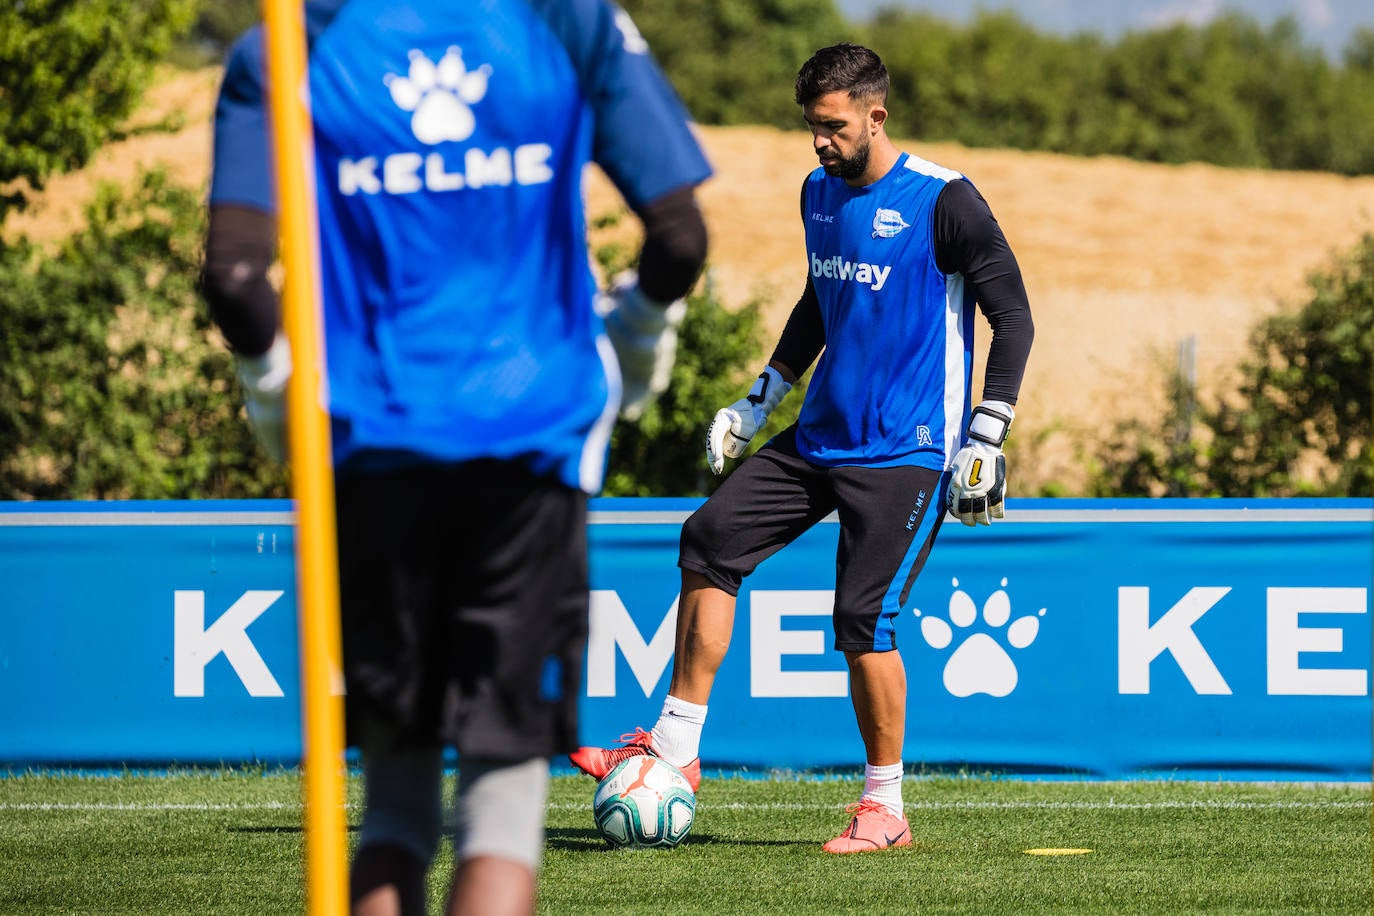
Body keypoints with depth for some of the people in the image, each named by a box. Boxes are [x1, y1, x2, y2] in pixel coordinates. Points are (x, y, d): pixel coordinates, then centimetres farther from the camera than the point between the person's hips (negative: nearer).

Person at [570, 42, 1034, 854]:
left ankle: (886, 809, 1)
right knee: (710, 540, -1)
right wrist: (759, 403, 26)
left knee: (864, 619, -12)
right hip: (820, 437, 8)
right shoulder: (821, 193, 10)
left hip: (905, 452, -8)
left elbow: (1014, 319, -11)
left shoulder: (942, 202, -13)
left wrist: (985, 442, -15)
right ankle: (675, 749, 3)